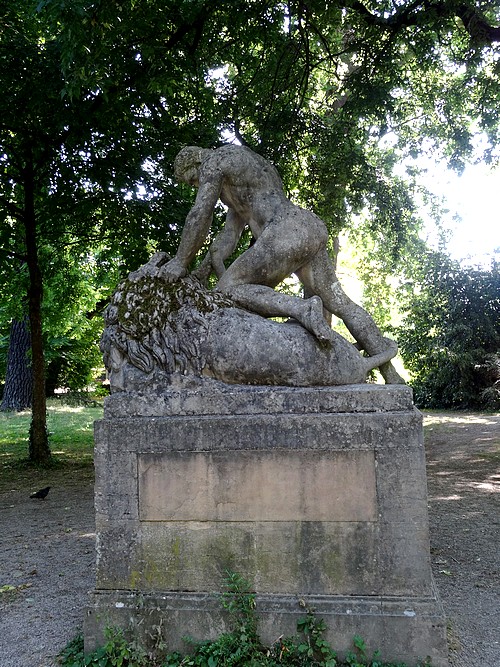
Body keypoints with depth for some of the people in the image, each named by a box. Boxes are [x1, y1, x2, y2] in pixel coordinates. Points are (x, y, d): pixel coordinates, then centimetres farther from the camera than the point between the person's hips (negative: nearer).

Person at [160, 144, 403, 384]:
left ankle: (303, 309, -25)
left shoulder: (215, 160, 6)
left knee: (228, 290, -5)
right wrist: (216, 265, 27)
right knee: (340, 303, 13)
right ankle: (392, 378, 14)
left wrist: (181, 262, 4)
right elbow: (230, 231, 32)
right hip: (312, 231, 10)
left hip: (287, 235, -10)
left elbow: (200, 214, -2)